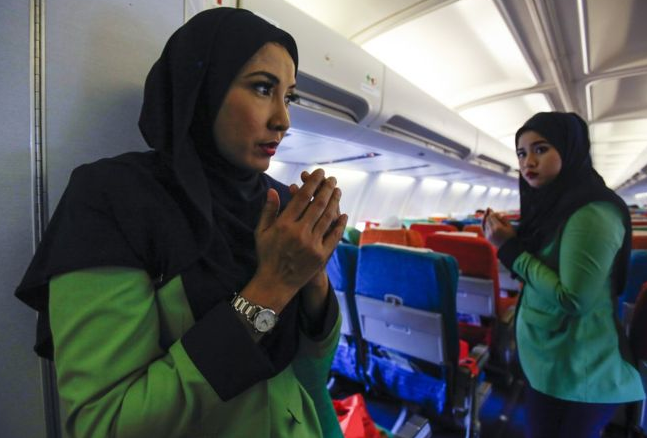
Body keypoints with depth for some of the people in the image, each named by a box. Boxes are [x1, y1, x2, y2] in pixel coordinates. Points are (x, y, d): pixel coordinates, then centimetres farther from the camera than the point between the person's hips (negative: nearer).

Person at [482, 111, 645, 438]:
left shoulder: (591, 213, -21)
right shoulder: (555, 205, 6)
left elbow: (574, 300, -25)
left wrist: (510, 247, -20)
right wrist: (509, 239, -3)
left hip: (573, 375, -8)